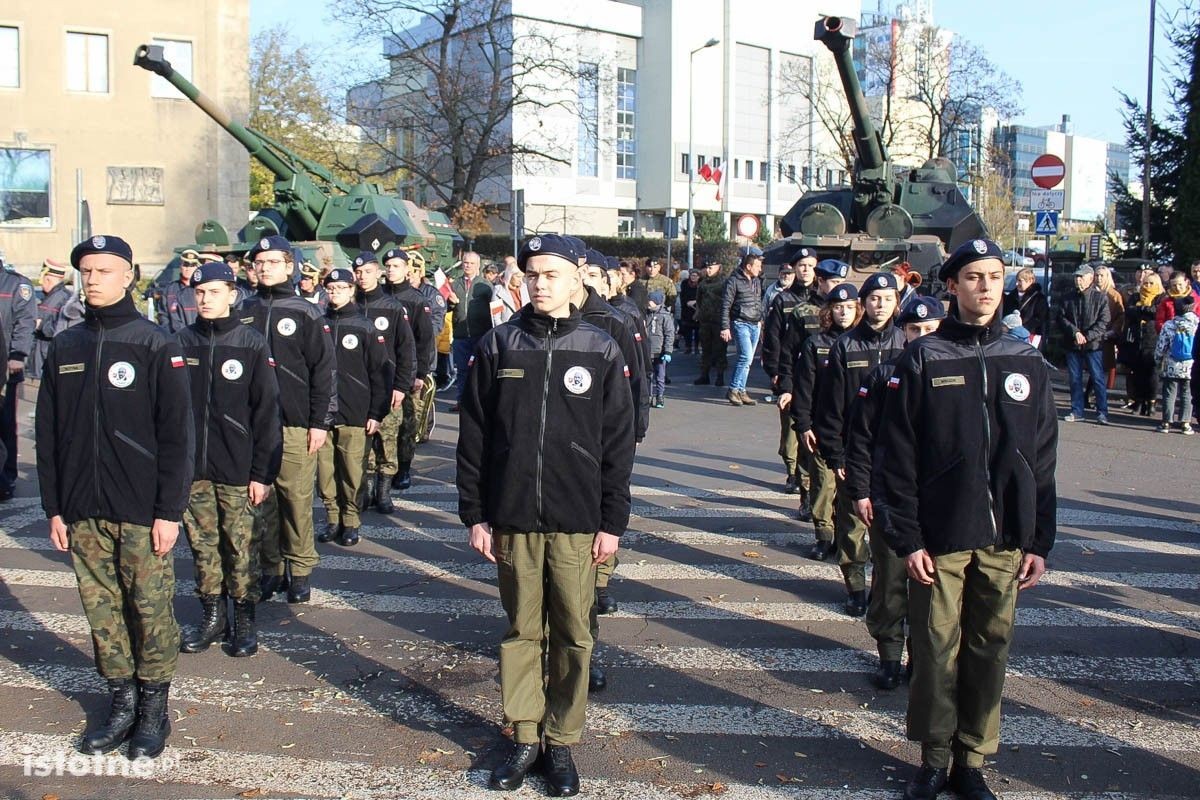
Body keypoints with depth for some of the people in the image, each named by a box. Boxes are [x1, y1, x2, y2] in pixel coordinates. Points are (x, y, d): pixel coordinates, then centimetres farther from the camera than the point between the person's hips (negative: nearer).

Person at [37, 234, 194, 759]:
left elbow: (177, 435, -7)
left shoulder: (155, 346, -5)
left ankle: (154, 707, 17)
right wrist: (54, 507, 7)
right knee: (102, 611, 10)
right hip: (83, 512, 4)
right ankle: (121, 704, 24)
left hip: (142, 512, -4)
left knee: (151, 609, 2)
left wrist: (169, 510, -11)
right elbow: (48, 434, 11)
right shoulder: (64, 348, 9)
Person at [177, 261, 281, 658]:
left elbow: (266, 411, -4)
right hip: (191, 466, 3)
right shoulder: (183, 342, 5)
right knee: (202, 544, 11)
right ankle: (212, 614, 24)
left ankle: (244, 618, 16)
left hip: (238, 468, -3)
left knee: (241, 545, 3)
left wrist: (262, 472, -7)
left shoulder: (251, 343, -3)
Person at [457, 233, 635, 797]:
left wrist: (612, 521, -1)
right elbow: (473, 436, 4)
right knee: (521, 630, 10)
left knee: (572, 634, 7)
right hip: (512, 518, 1)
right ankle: (524, 737, 24)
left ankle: (561, 742, 22)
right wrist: (474, 514, 1)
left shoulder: (601, 351, 1)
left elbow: (618, 443, 2)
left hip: (576, 522, -1)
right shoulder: (497, 347, 2)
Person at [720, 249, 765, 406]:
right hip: (741, 323, -7)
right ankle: (734, 390, -9)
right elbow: (725, 306, -8)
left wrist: (760, 320, 16)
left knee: (747, 359, 7)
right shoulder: (734, 281, -6)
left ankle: (739, 390, 13)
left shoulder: (757, 281, 14)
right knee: (746, 357, -17)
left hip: (755, 325, 7)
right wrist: (725, 327, -12)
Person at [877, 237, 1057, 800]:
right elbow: (897, 455, -4)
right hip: (940, 538, -2)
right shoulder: (922, 359, -1)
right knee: (937, 651, 4)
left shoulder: (1027, 362, 7)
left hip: (1005, 541, 3)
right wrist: (907, 538, -8)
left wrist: (1040, 541, 5)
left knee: (990, 652, 9)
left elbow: (1042, 459, 9)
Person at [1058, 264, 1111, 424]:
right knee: (1075, 379, 8)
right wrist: (1075, 332, -12)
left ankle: (1102, 412, 2)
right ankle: (1077, 411, 16)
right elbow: (1062, 318, 3)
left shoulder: (1100, 298, -1)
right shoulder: (1069, 298, 9)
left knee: (1098, 379, -3)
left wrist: (1087, 336, -15)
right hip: (1073, 345, 4)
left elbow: (1103, 322, -7)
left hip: (1093, 345, -4)